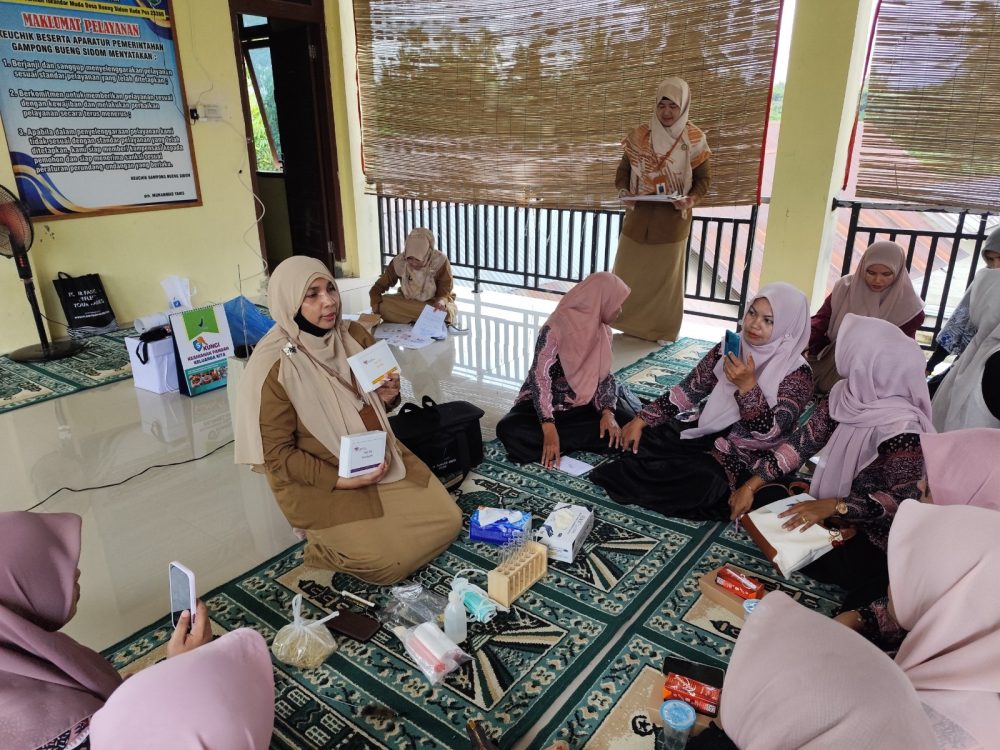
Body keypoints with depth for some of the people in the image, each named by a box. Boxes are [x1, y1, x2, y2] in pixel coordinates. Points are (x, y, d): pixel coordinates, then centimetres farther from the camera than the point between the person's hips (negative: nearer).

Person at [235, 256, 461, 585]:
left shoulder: (355, 335, -2)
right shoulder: (274, 368, -20)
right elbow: (277, 454, -15)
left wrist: (389, 394, -11)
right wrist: (342, 480, -22)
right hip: (319, 481, -6)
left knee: (447, 520, -2)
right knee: (389, 562, -17)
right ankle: (327, 546, 12)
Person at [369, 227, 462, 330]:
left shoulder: (440, 261, -21)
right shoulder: (399, 262, -17)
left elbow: (446, 293, -16)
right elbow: (378, 287, -10)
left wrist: (441, 302, -39)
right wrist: (376, 307, -28)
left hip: (434, 302, -2)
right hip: (408, 303, 2)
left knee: (447, 312, -35)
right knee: (384, 304, -25)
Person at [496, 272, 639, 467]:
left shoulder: (603, 332, 0)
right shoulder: (555, 329, -21)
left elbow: (605, 376, 2)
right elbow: (540, 379, -25)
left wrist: (607, 411, -17)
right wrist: (549, 429, -34)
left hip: (583, 404, 5)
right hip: (546, 403, -5)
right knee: (509, 431, -32)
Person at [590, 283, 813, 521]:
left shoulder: (797, 374, -13)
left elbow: (771, 435, -21)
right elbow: (689, 389, 2)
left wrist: (747, 385, -33)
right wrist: (641, 419, -5)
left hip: (740, 453, -4)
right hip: (703, 429, 5)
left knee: (700, 480, -32)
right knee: (639, 441, -18)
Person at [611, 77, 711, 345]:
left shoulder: (694, 140, -4)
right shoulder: (640, 136, 0)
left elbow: (704, 178, 0)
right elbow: (623, 169, 6)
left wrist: (692, 199, -20)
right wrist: (623, 191, -14)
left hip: (672, 218, -2)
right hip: (639, 215, 2)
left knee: (666, 274, 6)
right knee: (629, 271, 8)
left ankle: (663, 330, 18)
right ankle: (627, 322, 25)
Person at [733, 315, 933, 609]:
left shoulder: (901, 428, -31)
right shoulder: (846, 394, -13)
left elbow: (902, 499, -25)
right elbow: (803, 441, -11)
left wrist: (833, 506, -34)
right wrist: (751, 485, -16)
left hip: (873, 532, -7)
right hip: (830, 502, 7)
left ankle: (878, 574, 5)